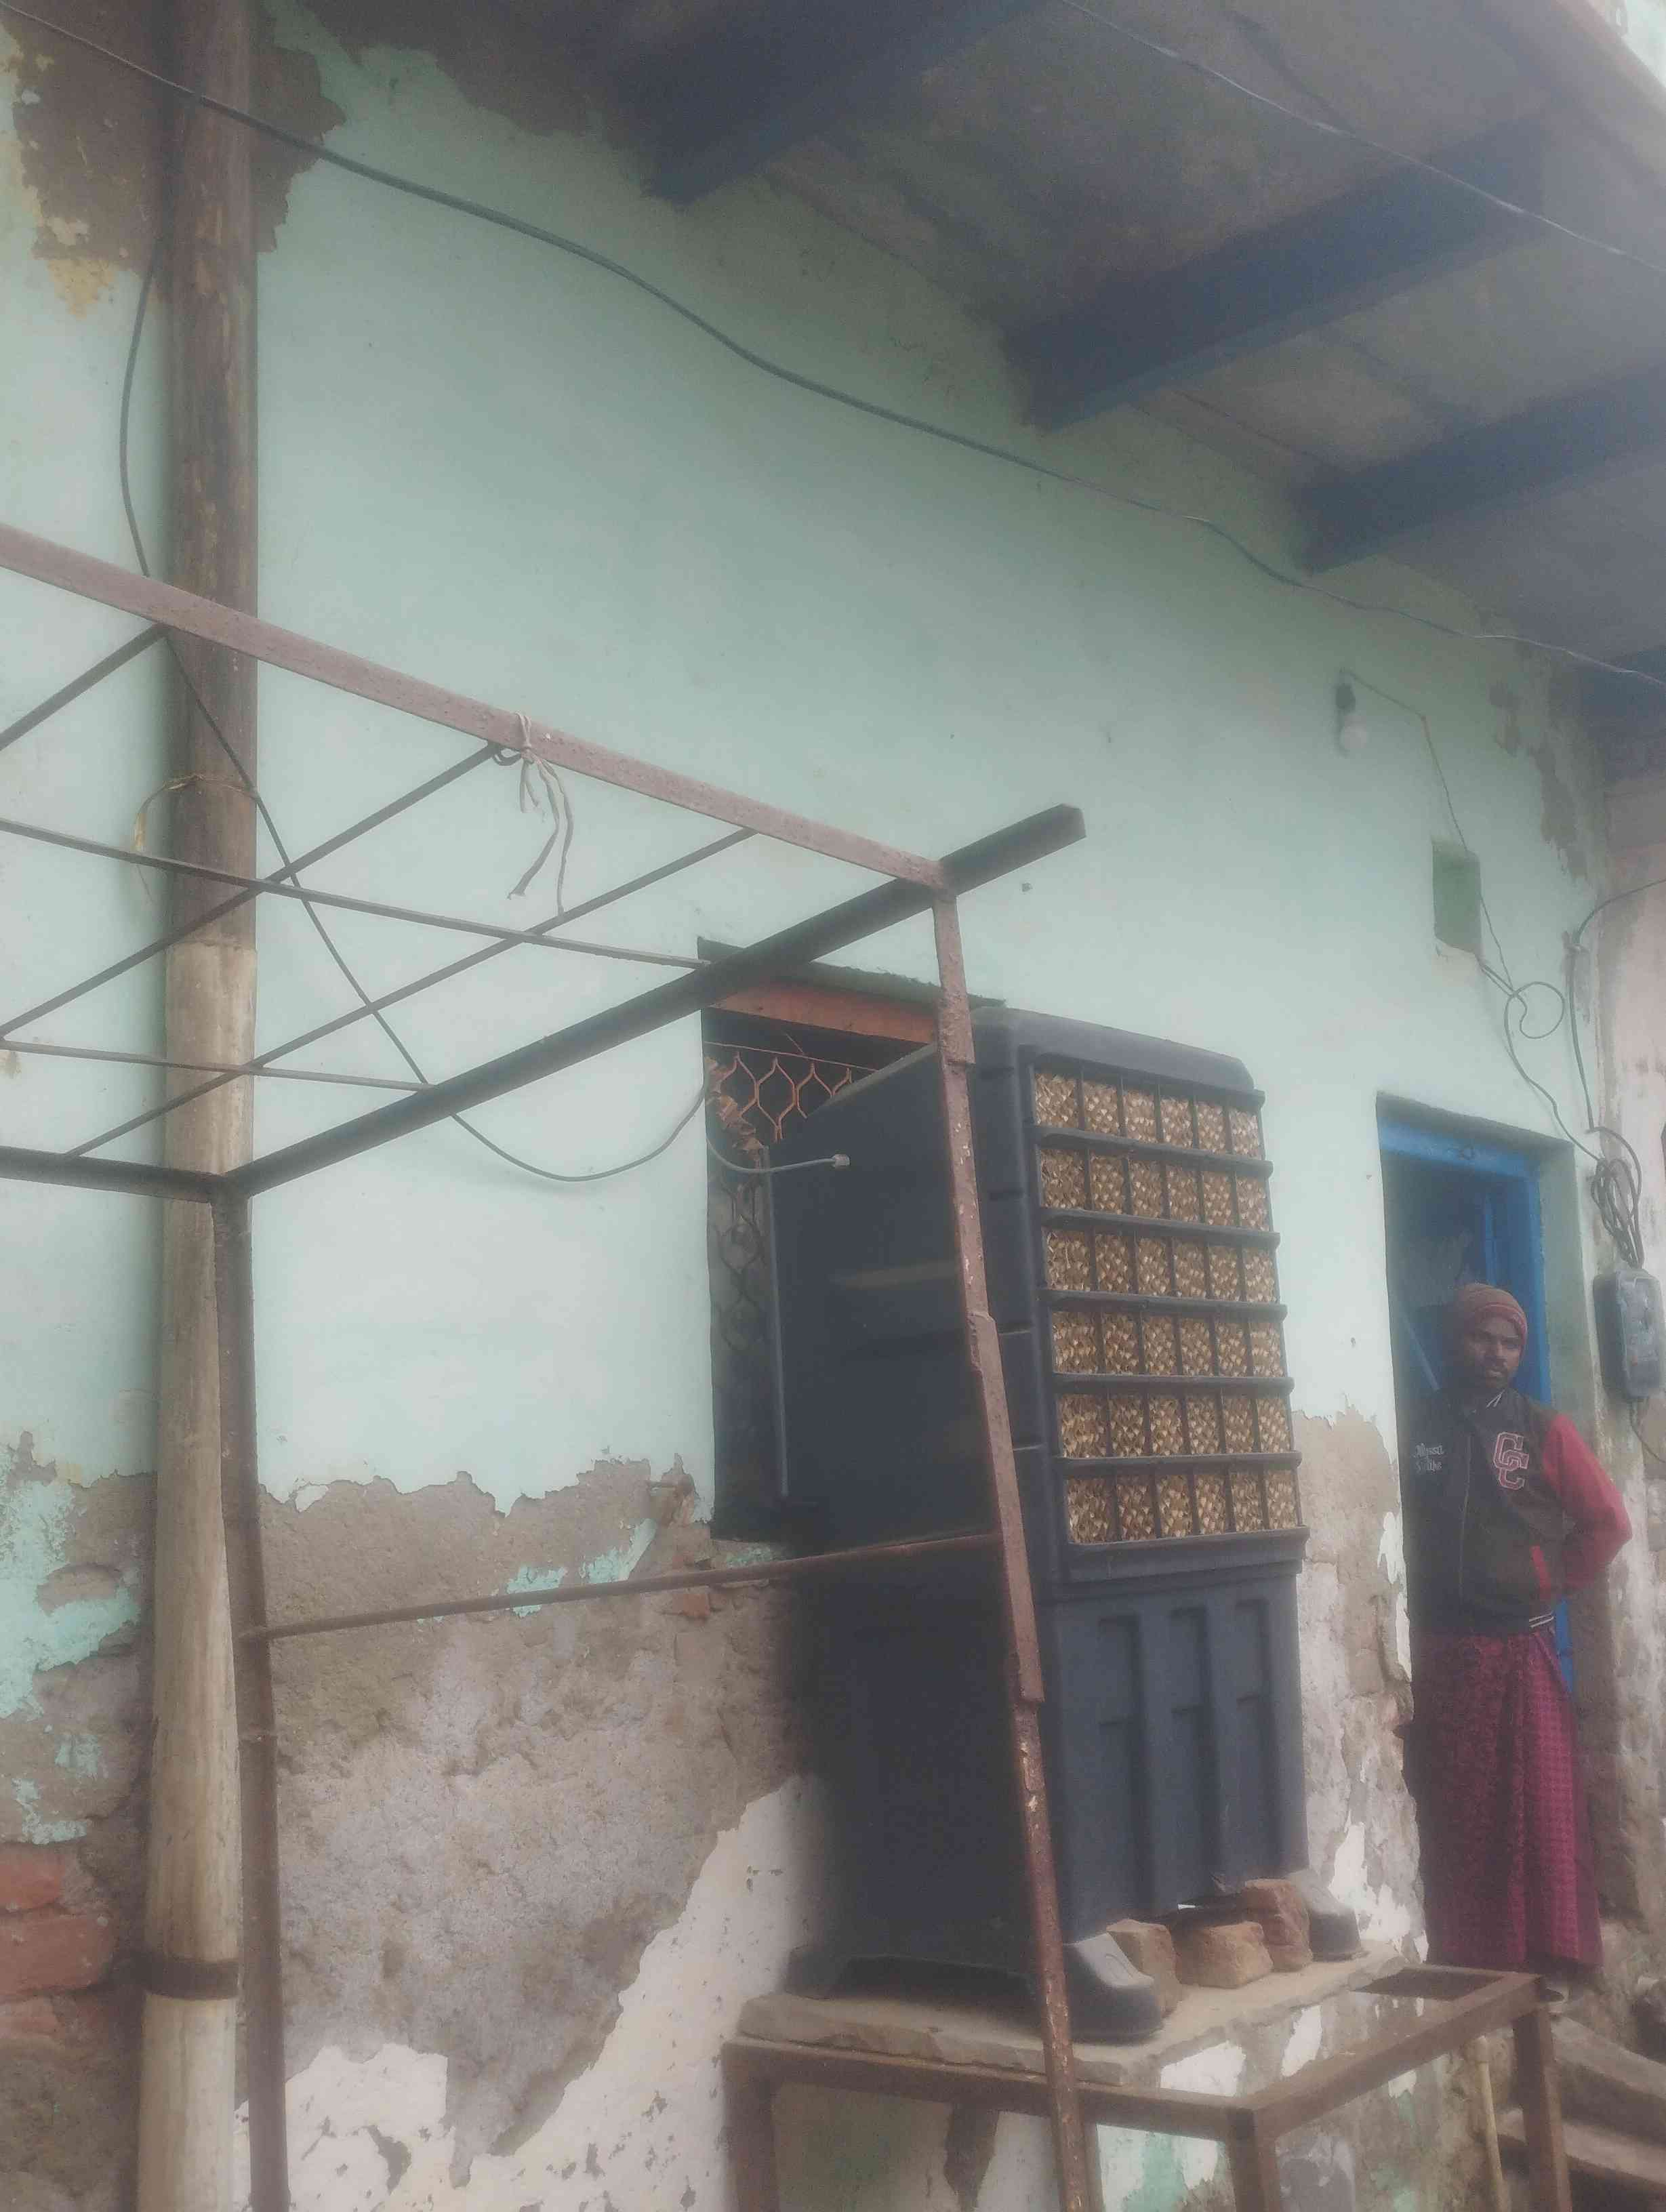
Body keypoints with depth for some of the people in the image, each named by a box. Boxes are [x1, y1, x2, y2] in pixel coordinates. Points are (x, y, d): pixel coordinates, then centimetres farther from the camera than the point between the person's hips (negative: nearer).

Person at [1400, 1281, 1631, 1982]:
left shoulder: (1544, 1430, 1)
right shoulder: (1417, 1430, 3)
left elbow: (1606, 1521, 3)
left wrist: (1554, 1580, 1)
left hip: (1521, 1644, -1)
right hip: (1440, 1650, 1)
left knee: (1540, 1807, 2)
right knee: (1455, 1812, 7)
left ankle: (1548, 1953, 11)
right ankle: (1461, 1957, 15)